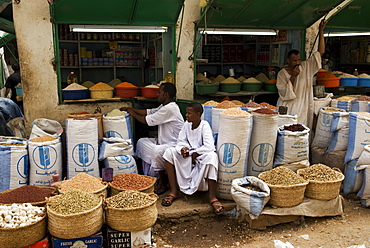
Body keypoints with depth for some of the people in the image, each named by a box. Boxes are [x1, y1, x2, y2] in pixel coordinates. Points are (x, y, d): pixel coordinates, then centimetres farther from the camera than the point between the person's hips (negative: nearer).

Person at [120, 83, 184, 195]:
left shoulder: (169, 108, -22)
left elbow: (148, 120, -18)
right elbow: (149, 112, 16)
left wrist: (133, 114, -2)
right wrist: (131, 109, 12)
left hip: (174, 144, -11)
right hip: (163, 141, 11)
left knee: (156, 151, -35)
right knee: (141, 142, 5)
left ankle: (163, 184, -12)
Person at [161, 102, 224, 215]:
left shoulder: (204, 125, -14)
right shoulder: (187, 124, 2)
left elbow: (209, 147, -24)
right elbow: (181, 141, 5)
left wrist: (193, 153, -17)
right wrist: (183, 148, -18)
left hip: (201, 156, -5)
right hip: (188, 156, 5)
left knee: (211, 156, -38)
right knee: (169, 152, -15)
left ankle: (212, 197, -33)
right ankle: (173, 191, -15)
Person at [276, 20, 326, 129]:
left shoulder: (306, 67, 5)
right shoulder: (282, 74, -2)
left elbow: (320, 52, 4)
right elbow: (283, 93, -8)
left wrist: (321, 31, -1)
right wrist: (293, 77, -15)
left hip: (303, 110, 3)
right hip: (287, 111, -2)